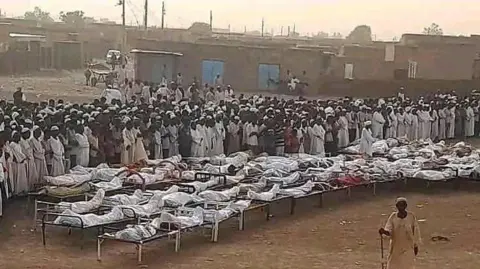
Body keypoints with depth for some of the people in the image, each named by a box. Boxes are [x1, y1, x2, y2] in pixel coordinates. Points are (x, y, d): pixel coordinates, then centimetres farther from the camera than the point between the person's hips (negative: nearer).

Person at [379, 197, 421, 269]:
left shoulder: (411, 217, -7)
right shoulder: (393, 217, -6)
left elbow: (416, 231, 3)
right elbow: (389, 231, -11)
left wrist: (416, 246, 7)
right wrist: (384, 231, -35)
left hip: (408, 247, -1)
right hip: (395, 247, 1)